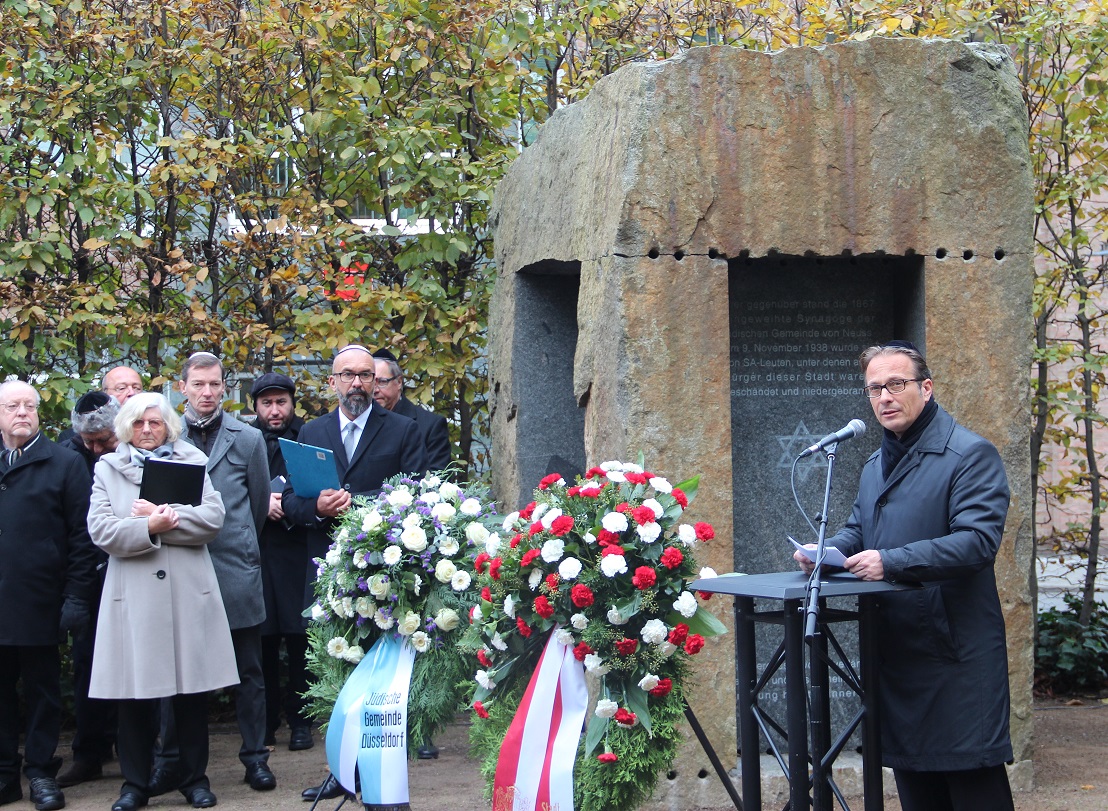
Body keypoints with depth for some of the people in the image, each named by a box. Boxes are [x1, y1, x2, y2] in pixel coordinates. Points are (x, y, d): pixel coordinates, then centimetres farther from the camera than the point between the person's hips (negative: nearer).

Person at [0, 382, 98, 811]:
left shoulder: (65, 464, 2)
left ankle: (41, 772, 14)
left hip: (38, 603, -3)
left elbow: (82, 535, -2)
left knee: (42, 692, 6)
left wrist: (76, 597, -9)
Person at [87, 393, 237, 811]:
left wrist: (164, 517, -10)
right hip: (133, 596, -1)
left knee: (192, 691, 4)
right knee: (134, 694, 0)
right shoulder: (107, 468, 10)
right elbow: (100, 529, -3)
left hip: (189, 591, 1)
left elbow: (213, 517, -1)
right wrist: (149, 527, -15)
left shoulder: (192, 462, 13)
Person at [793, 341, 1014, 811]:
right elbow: (857, 530, 28)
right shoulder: (875, 467, 17)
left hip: (957, 653, -8)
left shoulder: (970, 454, -10)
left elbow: (978, 539, -22)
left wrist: (892, 561, -27)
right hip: (896, 649, 8)